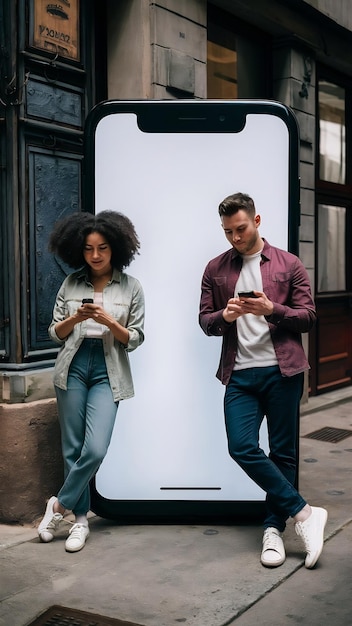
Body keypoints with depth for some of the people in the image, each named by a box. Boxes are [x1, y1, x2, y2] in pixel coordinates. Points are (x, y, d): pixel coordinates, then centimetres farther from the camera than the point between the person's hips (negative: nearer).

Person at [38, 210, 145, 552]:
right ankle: (80, 519, 21)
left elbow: (135, 339, 0)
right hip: (73, 367, 2)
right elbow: (55, 333, 7)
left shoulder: (131, 287, 1)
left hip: (108, 372, -1)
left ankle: (59, 505, 11)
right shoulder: (71, 283, 5)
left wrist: (108, 321, -16)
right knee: (73, 448, 5)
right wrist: (75, 318, -13)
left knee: (95, 450, -12)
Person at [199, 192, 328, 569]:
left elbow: (308, 318, 2)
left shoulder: (289, 264, 4)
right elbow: (205, 321, 11)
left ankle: (274, 529, 19)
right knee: (241, 447, -12)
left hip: (282, 370, -1)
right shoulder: (216, 269, 10)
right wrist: (225, 316, -12)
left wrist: (271, 309, -16)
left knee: (283, 452, 4)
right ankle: (303, 513, 1)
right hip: (240, 374, 2)